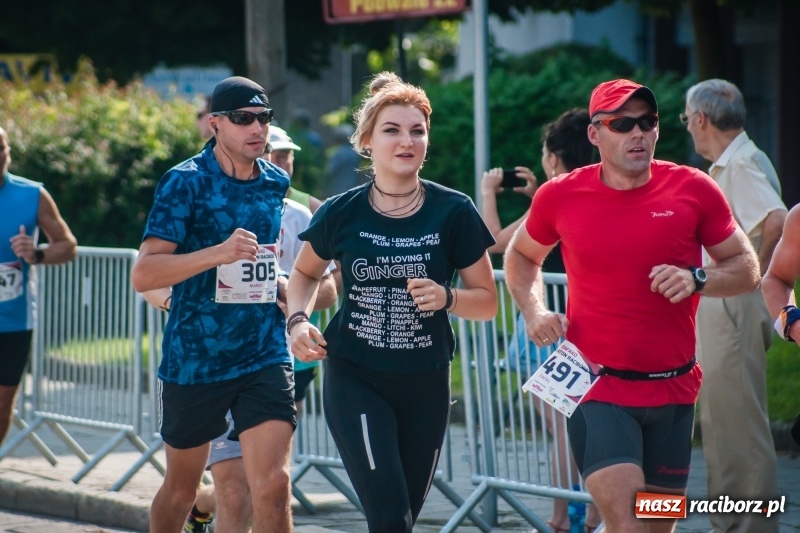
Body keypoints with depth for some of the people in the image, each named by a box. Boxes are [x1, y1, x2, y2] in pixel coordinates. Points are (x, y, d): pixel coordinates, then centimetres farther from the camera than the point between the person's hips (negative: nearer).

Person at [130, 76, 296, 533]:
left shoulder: (276, 183, 8)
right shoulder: (186, 182, -9)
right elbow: (143, 274, -18)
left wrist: (282, 287, 11)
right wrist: (220, 253, -30)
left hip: (266, 355, 3)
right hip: (194, 356, -3)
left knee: (273, 486, -13)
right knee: (181, 488, 13)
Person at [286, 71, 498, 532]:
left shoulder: (454, 213, -5)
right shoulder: (341, 214, -4)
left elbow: (487, 301, 1)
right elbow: (306, 273, 16)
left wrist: (446, 298, -20)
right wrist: (298, 320, -3)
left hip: (426, 385, 2)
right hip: (355, 378, -2)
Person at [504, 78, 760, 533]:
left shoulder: (694, 190, -3)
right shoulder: (560, 196, -1)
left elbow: (747, 267, 5)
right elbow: (522, 256, 19)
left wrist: (698, 280, -14)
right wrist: (534, 312, 1)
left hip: (673, 391, 2)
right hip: (597, 388, -2)